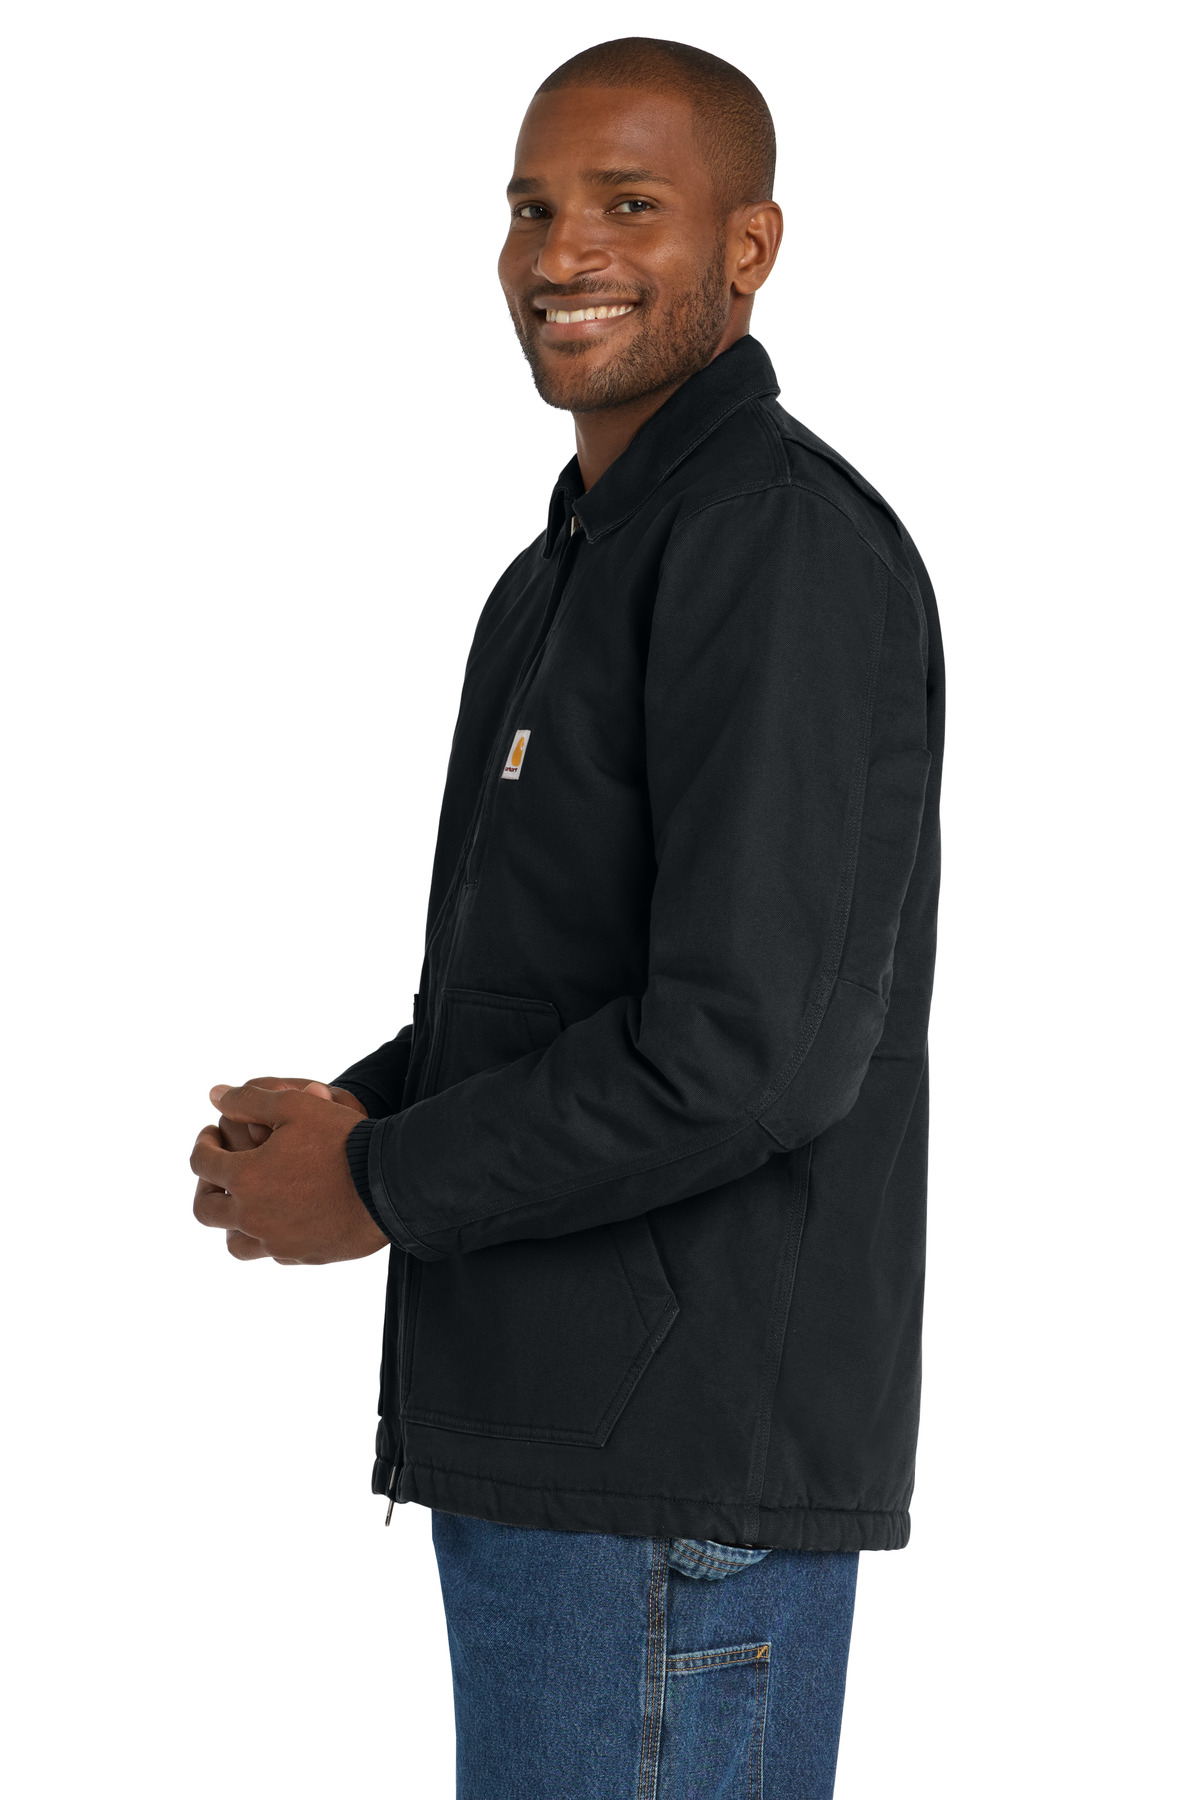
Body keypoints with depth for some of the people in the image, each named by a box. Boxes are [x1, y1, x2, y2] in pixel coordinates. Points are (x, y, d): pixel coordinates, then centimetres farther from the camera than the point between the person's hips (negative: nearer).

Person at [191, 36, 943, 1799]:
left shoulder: (785, 542, -14)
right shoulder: (568, 564, 18)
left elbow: (750, 1045, -22)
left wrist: (381, 1186, -12)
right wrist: (361, 1107, 7)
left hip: (681, 1468, -10)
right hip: (538, 1437, 10)